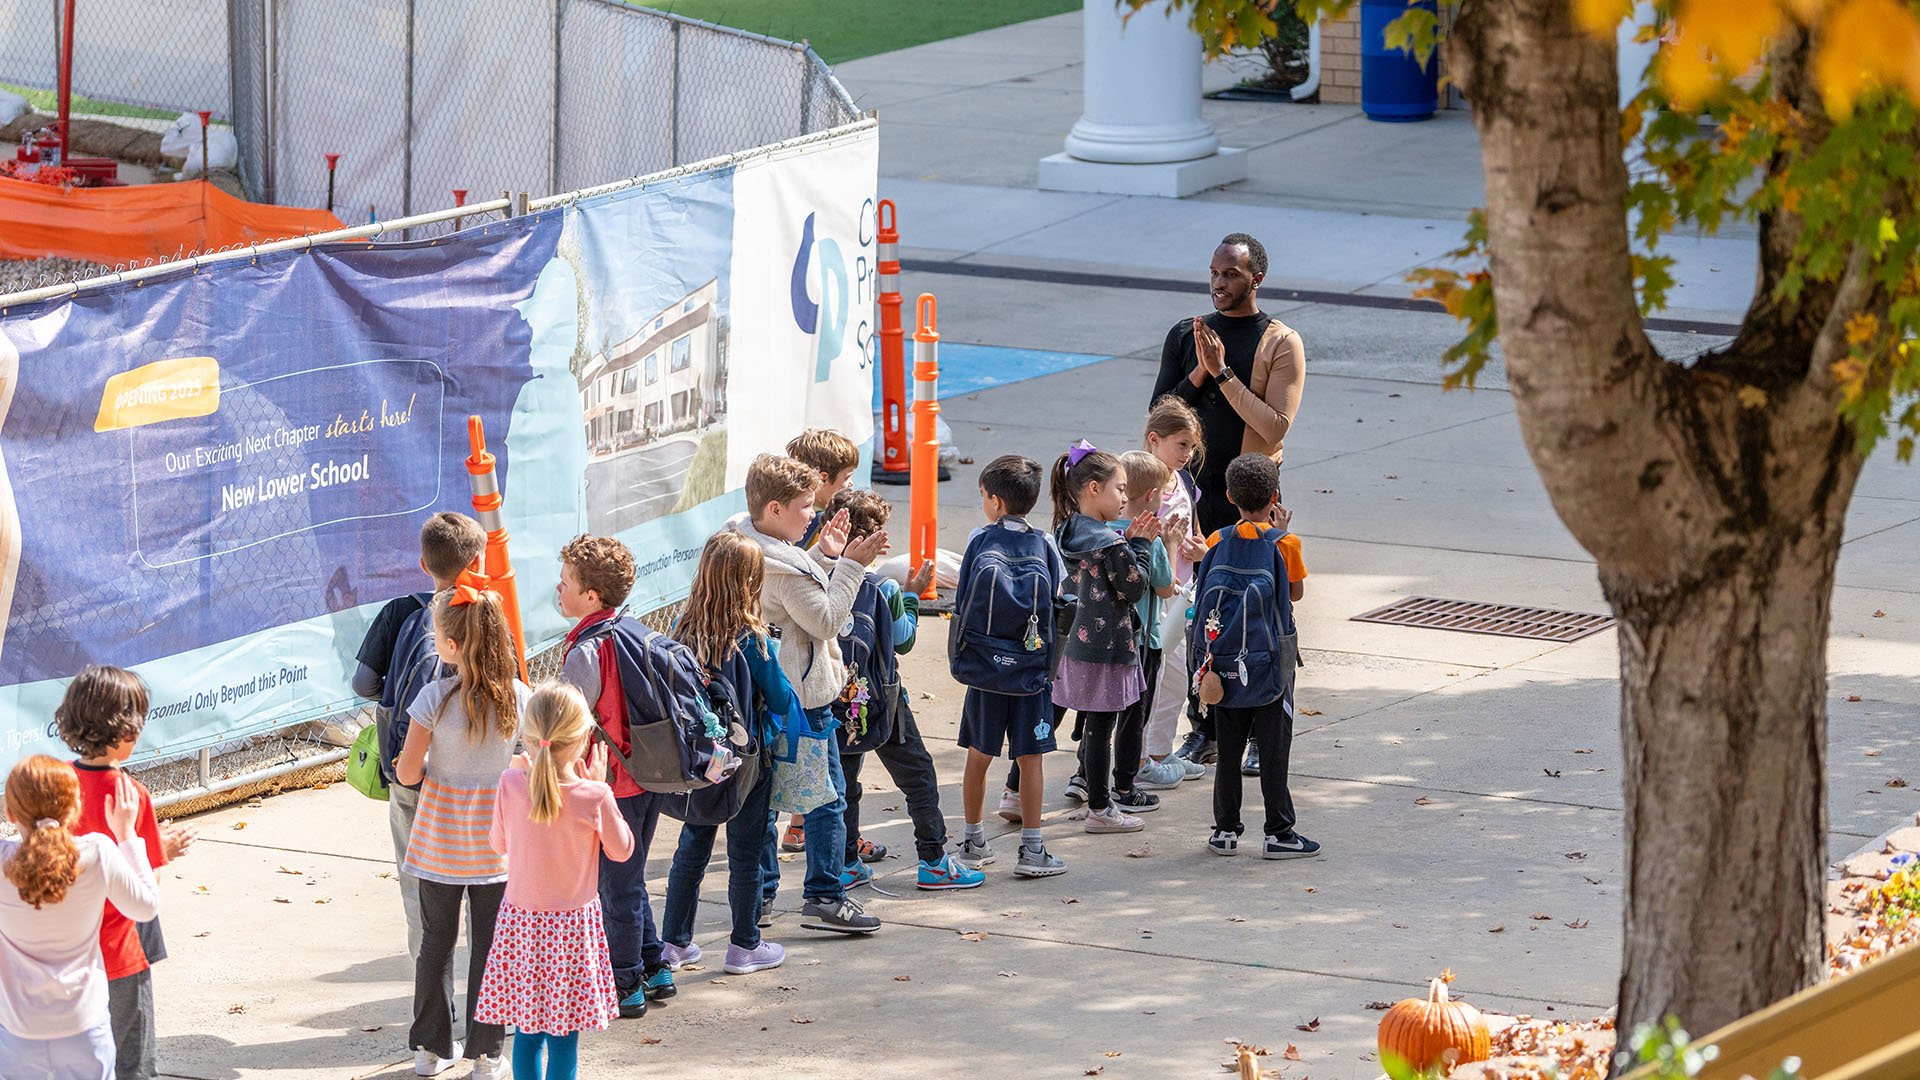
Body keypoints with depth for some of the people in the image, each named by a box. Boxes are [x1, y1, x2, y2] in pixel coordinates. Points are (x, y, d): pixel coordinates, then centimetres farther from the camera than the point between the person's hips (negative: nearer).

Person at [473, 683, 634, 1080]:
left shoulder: (511, 785, -11)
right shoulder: (593, 797, -18)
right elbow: (621, 850, -1)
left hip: (520, 919, 3)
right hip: (573, 924, -3)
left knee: (527, 1031, 12)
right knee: (564, 1039, 4)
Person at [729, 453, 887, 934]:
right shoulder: (782, 566, -24)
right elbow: (826, 621, -18)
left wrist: (824, 557, 8)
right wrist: (851, 566, -16)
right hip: (801, 696, -10)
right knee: (827, 794, -1)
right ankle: (823, 898, 1)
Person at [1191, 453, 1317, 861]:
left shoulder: (1218, 541, -2)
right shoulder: (1283, 544, -11)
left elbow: (1208, 590, 8)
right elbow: (1296, 593, 2)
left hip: (1224, 659, 3)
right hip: (1270, 660, -3)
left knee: (1228, 746, 11)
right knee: (1274, 748, 3)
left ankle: (1226, 829, 15)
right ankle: (1278, 833, 5)